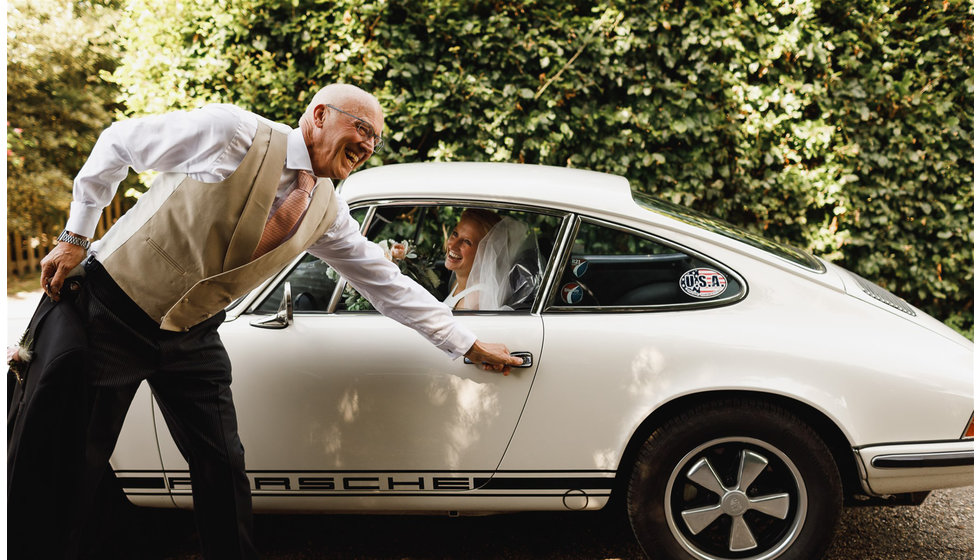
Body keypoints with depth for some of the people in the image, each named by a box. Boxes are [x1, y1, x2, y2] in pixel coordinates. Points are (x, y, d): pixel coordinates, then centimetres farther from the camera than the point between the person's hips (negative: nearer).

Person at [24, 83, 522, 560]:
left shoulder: (326, 212, -2)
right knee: (76, 462, 2)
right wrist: (75, 237, -5)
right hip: (112, 312, -5)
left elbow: (388, 284, 5)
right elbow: (118, 142, -8)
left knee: (222, 465, 4)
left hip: (192, 337, 5)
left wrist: (470, 346, 7)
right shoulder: (233, 132, -19)